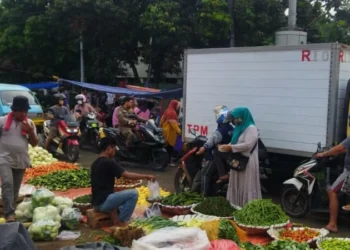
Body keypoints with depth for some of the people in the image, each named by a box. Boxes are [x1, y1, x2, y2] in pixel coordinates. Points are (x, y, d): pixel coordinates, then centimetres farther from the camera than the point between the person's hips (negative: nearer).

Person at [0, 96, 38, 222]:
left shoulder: (29, 123, 4)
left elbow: (34, 143, 6)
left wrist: (31, 131, -11)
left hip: (21, 161, 4)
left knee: (15, 189, 12)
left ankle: (11, 212, 24)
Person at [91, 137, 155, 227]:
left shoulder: (95, 163, 13)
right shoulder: (109, 162, -15)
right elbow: (127, 175, -18)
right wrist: (146, 176, -7)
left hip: (96, 202, 10)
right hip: (103, 202, -10)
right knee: (133, 194, -8)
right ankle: (121, 221, -3)